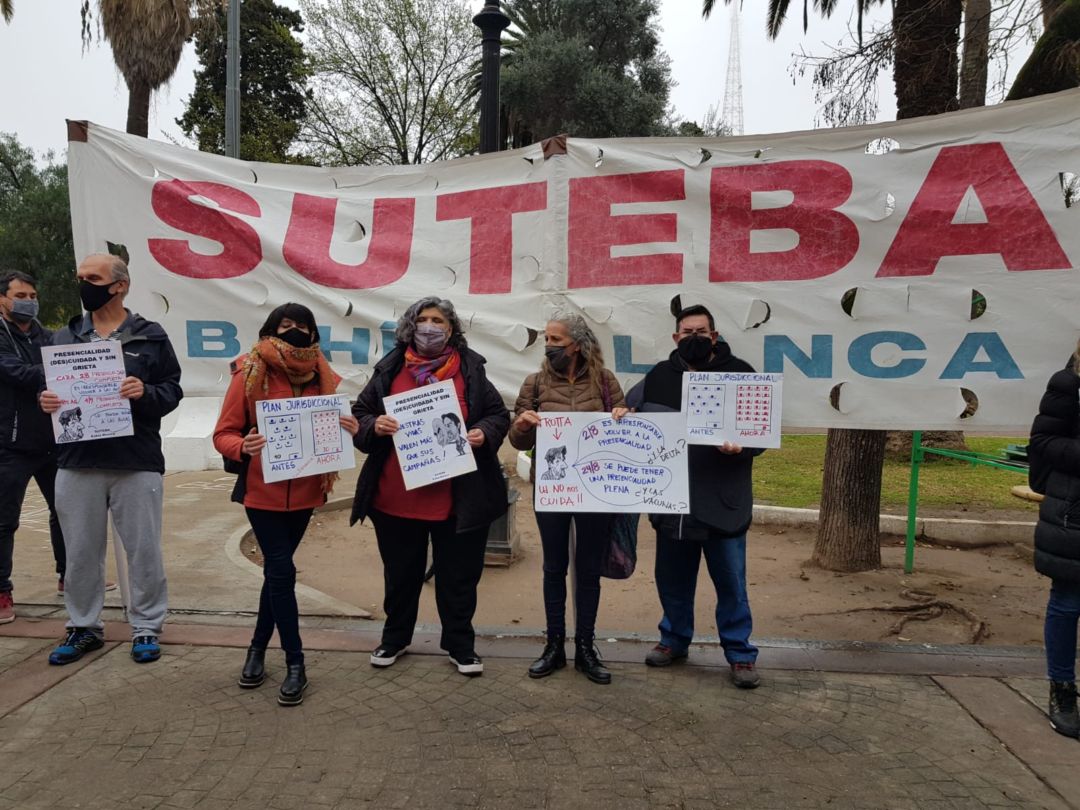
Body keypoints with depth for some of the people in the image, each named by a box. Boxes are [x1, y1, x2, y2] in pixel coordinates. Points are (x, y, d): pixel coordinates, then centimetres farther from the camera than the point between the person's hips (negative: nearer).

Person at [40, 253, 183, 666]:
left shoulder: (150, 337, 1)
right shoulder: (64, 337, 10)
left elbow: (172, 390, 0)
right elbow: (50, 389, 14)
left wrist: (145, 393, -20)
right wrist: (46, 401, -9)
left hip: (137, 463, -3)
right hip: (77, 463, 3)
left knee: (144, 550, 4)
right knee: (80, 551, 11)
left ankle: (146, 628, 19)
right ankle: (83, 627, 28)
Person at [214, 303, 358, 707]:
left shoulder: (324, 378, -1)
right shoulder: (249, 376, -9)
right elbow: (223, 434, -7)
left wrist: (350, 430, -16)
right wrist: (243, 447, -28)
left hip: (305, 492, 3)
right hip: (262, 492, -3)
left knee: (277, 569, 15)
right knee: (282, 570, -6)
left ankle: (258, 647, 32)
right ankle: (295, 664, 6)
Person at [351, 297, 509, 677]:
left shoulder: (471, 370, 3)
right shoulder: (390, 370, 4)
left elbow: (499, 415, 7)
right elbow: (359, 414, 7)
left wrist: (484, 433, -14)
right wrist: (374, 426, -15)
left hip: (458, 499, -1)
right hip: (396, 497, 1)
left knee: (458, 574, 11)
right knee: (400, 573, 17)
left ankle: (460, 645, 29)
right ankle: (395, 637, 38)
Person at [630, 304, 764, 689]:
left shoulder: (740, 374, -2)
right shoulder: (659, 376, 7)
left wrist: (741, 445, -23)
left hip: (722, 501, -3)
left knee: (730, 582, 7)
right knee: (672, 578, 17)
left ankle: (740, 653, 23)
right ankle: (674, 639, 36)